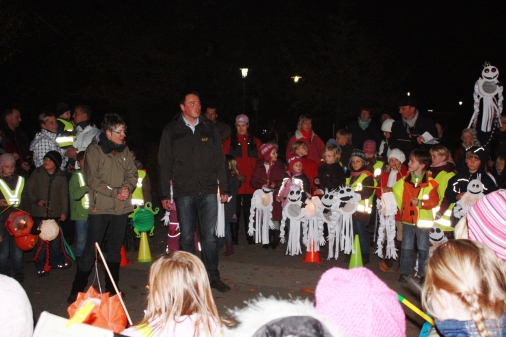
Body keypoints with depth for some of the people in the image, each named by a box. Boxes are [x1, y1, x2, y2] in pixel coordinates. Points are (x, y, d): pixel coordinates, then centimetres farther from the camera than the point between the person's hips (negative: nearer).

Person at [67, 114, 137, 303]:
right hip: (100, 207, -5)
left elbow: (132, 173, 11)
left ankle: (112, 288, 25)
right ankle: (77, 291, 10)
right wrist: (115, 192, -13)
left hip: (121, 207, 5)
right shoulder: (94, 150, -4)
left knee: (115, 249, 13)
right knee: (91, 250, -3)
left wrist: (128, 187, -10)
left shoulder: (124, 150, 11)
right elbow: (92, 179, -9)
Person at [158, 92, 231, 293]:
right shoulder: (171, 130, 4)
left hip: (208, 191, 1)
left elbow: (220, 159, 9)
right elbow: (164, 164, 3)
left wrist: (224, 188, 5)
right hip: (184, 192, -1)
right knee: (186, 237, 7)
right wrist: (164, 194, -2)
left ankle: (212, 277, 16)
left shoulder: (209, 128, 9)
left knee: (209, 236, 5)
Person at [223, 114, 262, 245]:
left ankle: (250, 236, 15)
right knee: (235, 210, 3)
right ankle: (234, 236, 12)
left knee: (249, 210, 7)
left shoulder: (255, 142, 11)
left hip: (251, 183, 2)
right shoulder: (229, 141, 5)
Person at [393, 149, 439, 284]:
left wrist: (420, 203, -23)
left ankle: (423, 273, 23)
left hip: (423, 220, -3)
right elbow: (396, 191, 15)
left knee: (423, 248, 10)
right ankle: (405, 272, 21)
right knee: (406, 247, 10)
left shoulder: (430, 182, -10)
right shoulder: (405, 180, 1)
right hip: (407, 219, 3)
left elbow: (434, 201, -12)